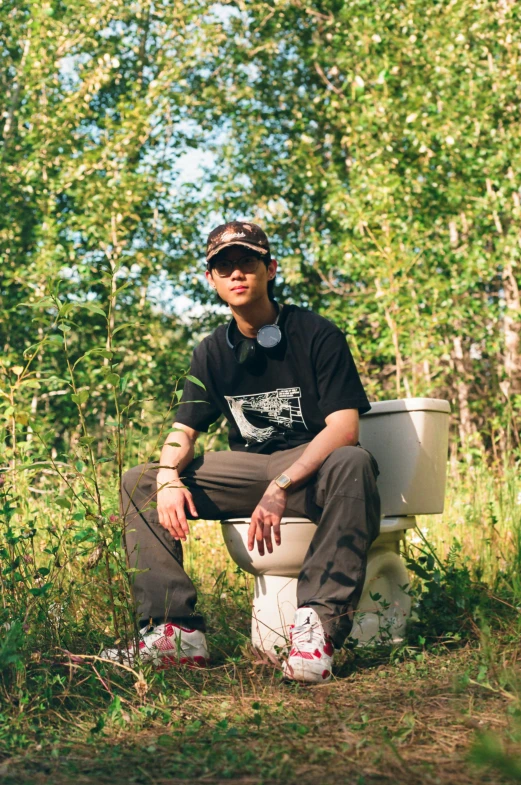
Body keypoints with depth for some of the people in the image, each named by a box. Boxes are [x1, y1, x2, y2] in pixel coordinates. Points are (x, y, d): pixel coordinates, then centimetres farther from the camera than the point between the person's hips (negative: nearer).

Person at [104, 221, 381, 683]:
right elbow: (184, 431, 6)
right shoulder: (213, 353, 7)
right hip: (248, 469, 5)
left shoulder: (316, 334, -8)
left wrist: (281, 487, -30)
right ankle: (176, 629, -19)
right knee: (139, 483, -9)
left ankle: (320, 622, -40)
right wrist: (169, 477, -19)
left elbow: (343, 427, -17)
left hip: (312, 468, -5)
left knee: (353, 464, -40)